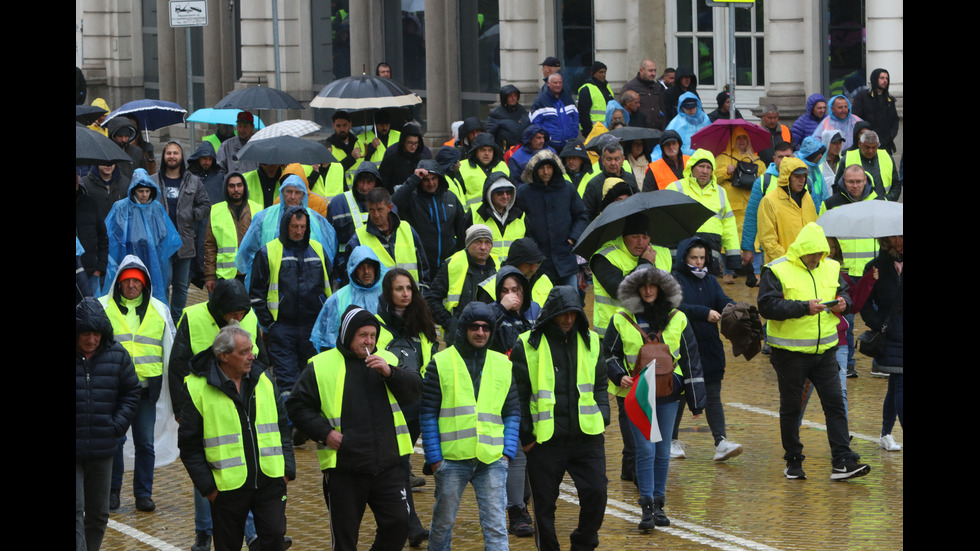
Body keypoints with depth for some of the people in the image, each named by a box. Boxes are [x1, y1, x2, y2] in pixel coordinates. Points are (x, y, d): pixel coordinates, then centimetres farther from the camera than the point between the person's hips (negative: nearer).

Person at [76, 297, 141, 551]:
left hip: (102, 452, 4)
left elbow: (131, 393, 11)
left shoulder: (116, 355, 1)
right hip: (73, 450, -4)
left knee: (98, 513, 14)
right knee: (76, 511, -10)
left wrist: (118, 426, -1)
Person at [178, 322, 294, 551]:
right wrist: (207, 486, -7)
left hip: (270, 481, 3)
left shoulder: (263, 380, 6)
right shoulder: (198, 388, -8)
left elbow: (282, 427, 14)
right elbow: (189, 444, -4)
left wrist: (287, 468, 5)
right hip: (227, 487, -3)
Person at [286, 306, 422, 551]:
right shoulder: (321, 366, 1)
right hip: (343, 471, -2)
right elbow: (297, 406, 4)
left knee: (398, 524, -1)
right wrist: (324, 432, -9)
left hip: (388, 466, 2)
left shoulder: (387, 360, 10)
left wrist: (390, 373, -16)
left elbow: (415, 390, 1)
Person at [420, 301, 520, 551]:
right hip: (452, 458, -1)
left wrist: (508, 452, 2)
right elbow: (428, 415, 2)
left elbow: (513, 413, 14)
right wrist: (433, 457, -4)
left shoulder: (503, 365, 11)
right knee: (443, 522, 10)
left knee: (496, 525, -4)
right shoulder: (441, 364, 3)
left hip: (492, 460, 1)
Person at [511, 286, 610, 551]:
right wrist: (525, 436, -4)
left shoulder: (591, 342, 10)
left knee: (596, 493, -4)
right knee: (544, 504, 4)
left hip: (587, 437, 3)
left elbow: (601, 384, 18)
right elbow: (519, 395, 0)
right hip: (545, 440, -2)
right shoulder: (528, 346, -2)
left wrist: (602, 417, 3)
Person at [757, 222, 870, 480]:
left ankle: (842, 463, -3)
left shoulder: (831, 268, 7)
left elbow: (844, 293, 20)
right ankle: (793, 462, 19)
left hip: (824, 350, 4)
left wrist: (843, 303, -5)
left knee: (835, 403, -2)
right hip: (790, 352, -4)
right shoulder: (777, 271, -10)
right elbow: (767, 306, -20)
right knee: (790, 408, 7)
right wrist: (803, 307, -26)